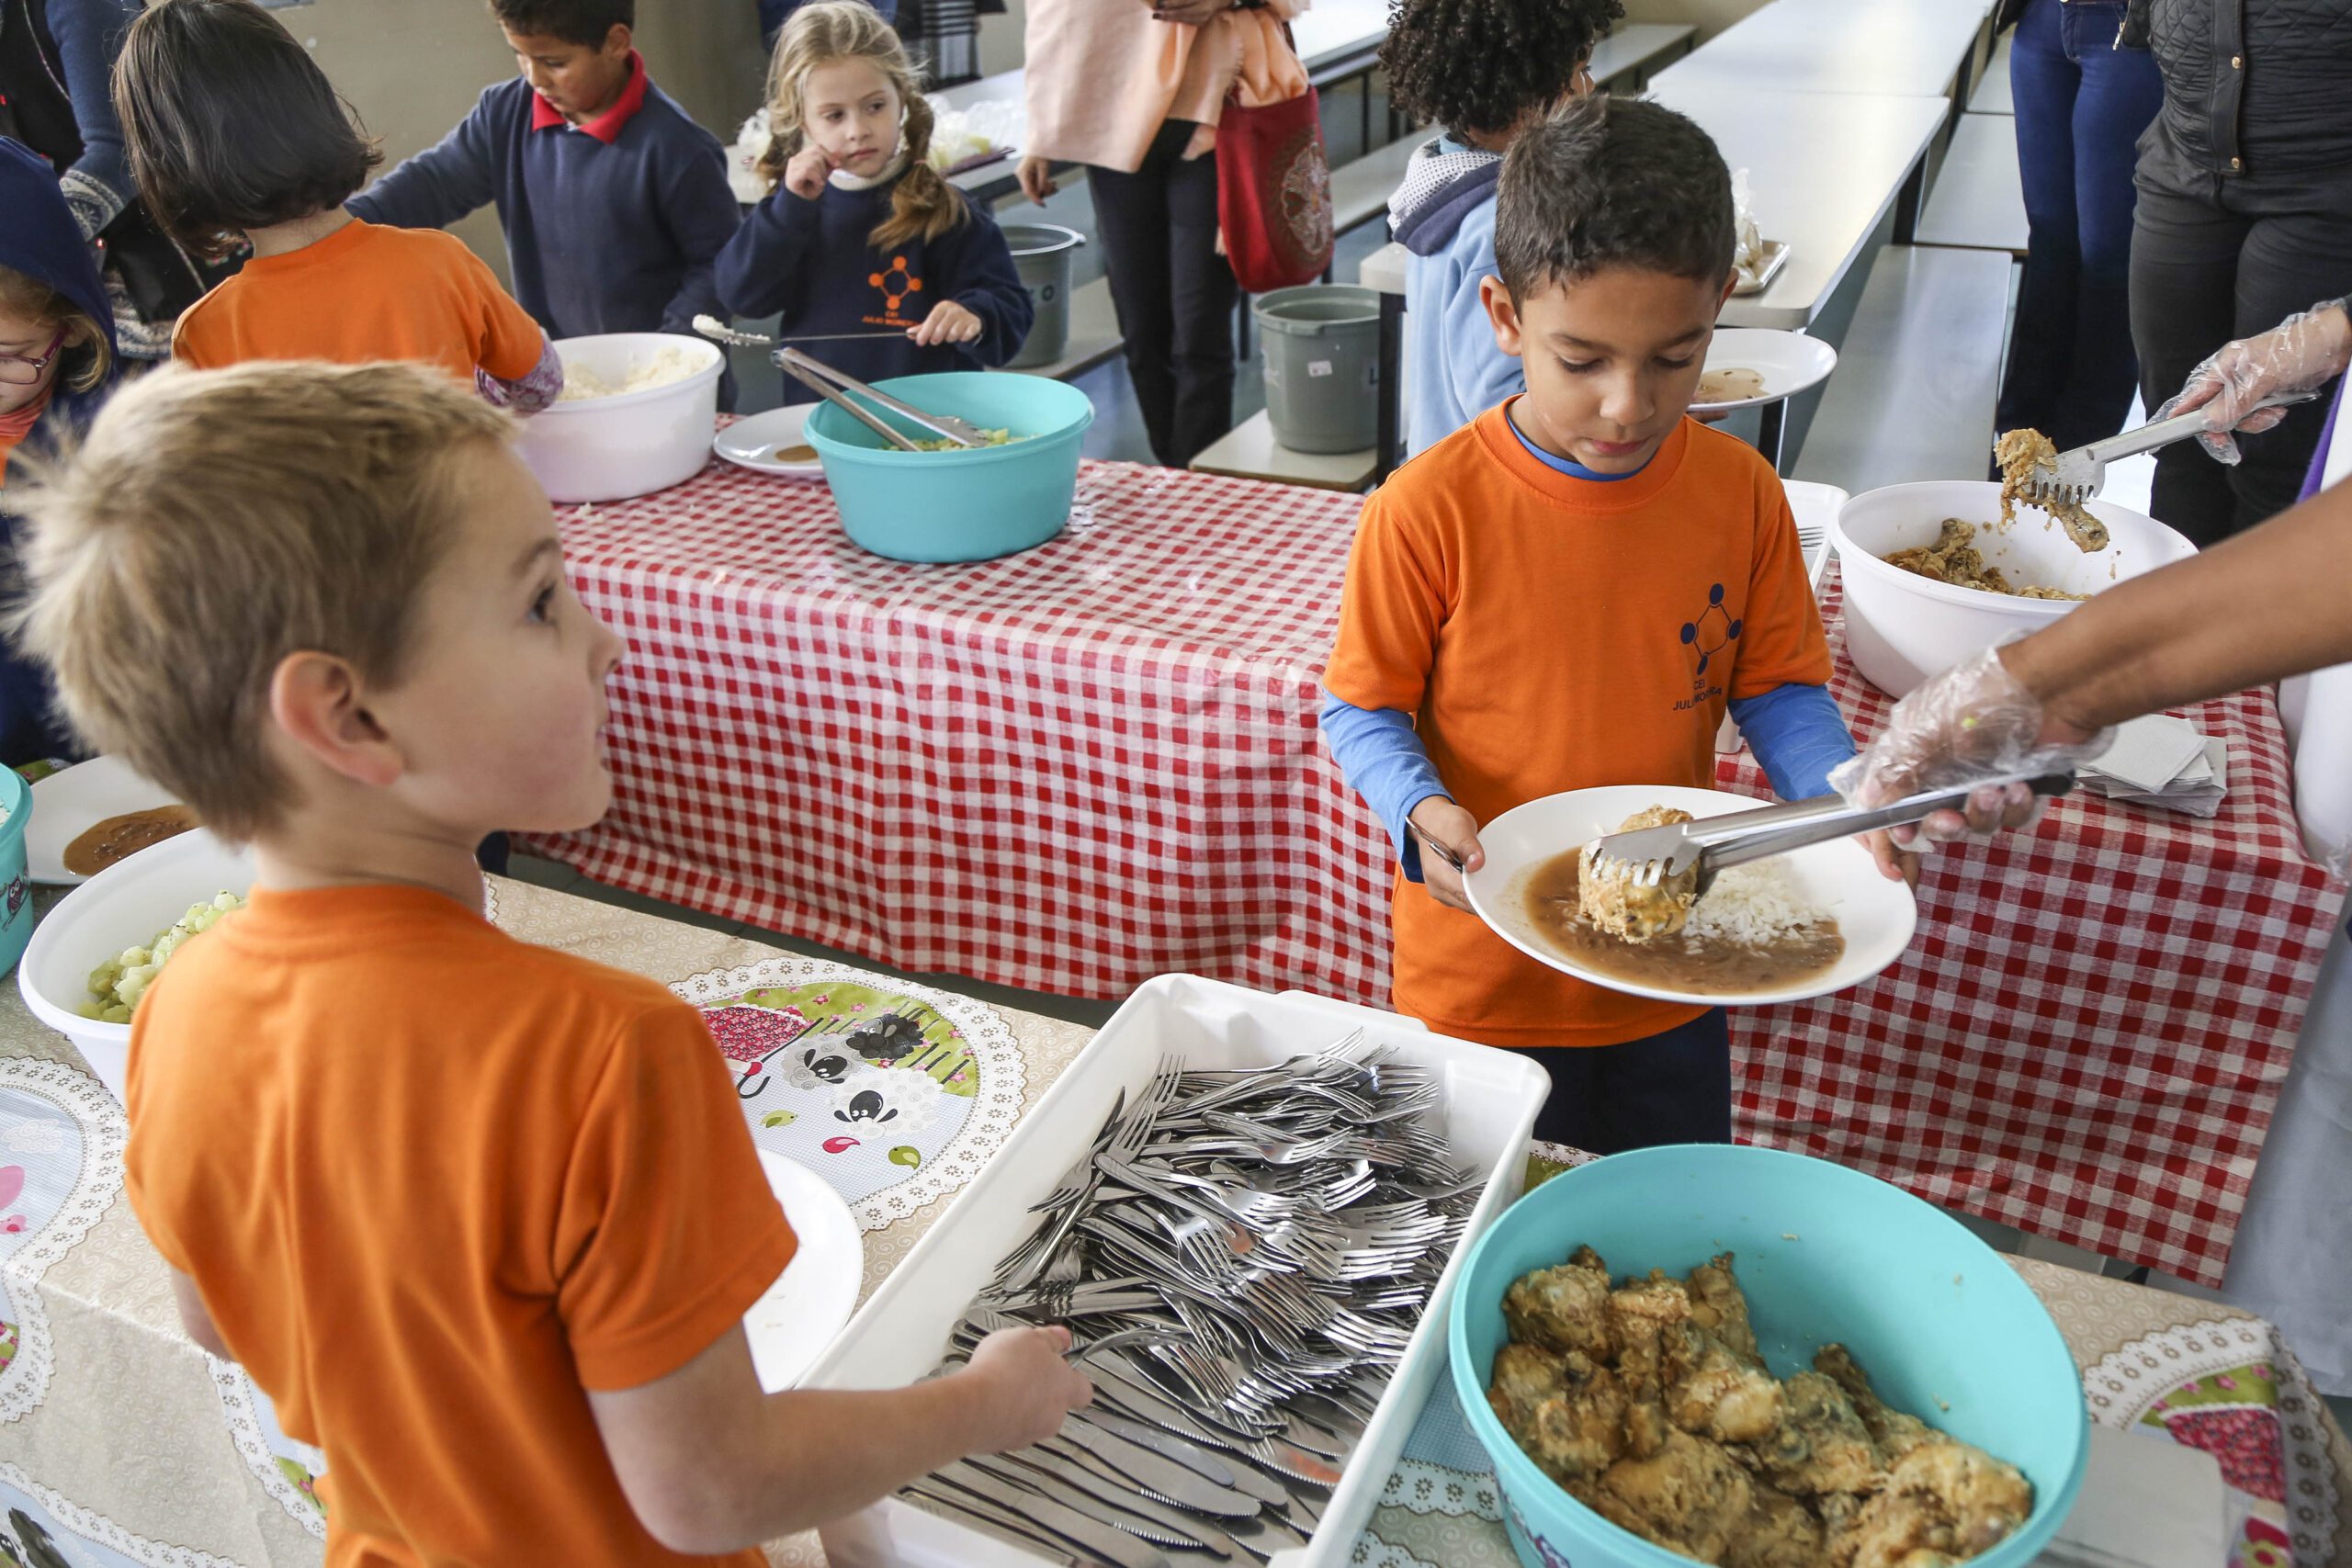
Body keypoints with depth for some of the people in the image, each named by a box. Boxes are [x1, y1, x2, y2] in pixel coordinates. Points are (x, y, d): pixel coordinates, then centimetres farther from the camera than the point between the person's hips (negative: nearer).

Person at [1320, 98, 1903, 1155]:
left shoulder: (1740, 492, -7)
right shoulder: (1430, 510, -18)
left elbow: (1778, 689, 2)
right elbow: (1362, 709, -10)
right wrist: (1420, 810, -28)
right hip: (1481, 980, -3)